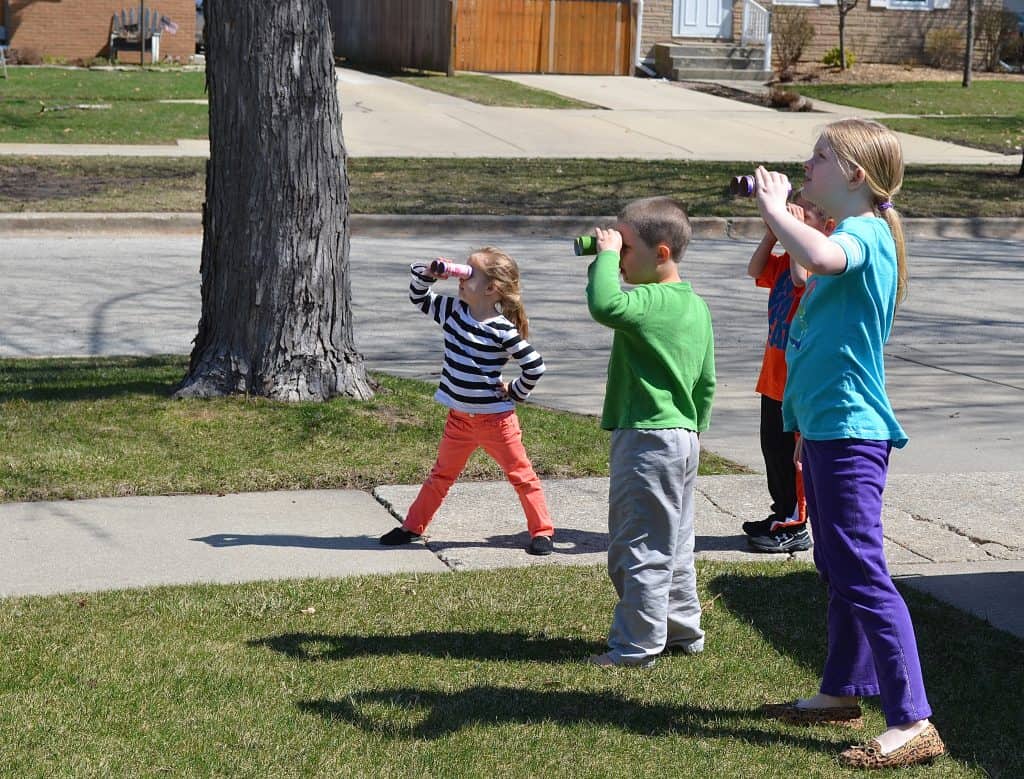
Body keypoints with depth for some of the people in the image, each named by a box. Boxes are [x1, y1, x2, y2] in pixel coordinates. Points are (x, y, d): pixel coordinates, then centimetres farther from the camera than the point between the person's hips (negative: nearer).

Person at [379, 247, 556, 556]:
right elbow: (418, 298, 11)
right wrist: (427, 273, -7)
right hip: (459, 418, 6)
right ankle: (412, 526, 26)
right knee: (441, 474, 17)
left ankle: (543, 531, 14)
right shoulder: (453, 311, -1)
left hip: (495, 418, -6)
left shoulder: (503, 330, -18)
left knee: (521, 474, 5)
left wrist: (515, 393, -3)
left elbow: (535, 365, -13)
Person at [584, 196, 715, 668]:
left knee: (641, 549, -2)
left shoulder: (652, 301, -18)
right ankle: (683, 629, 28)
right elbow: (707, 381, 17)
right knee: (674, 546, 19)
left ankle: (635, 645, 5)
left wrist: (605, 254, -23)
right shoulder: (695, 306, 12)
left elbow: (604, 305, -37)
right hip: (682, 436, 10)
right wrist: (695, 427, 26)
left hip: (648, 439, -10)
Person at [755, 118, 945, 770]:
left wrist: (773, 205, -24)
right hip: (827, 427, 11)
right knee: (839, 570, 19)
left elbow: (819, 257, -42)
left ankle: (913, 723, -12)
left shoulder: (864, 233, -16)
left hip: (850, 431, -11)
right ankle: (845, 691, 32)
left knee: (863, 575, -12)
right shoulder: (853, 238, 16)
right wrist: (807, 425, 27)